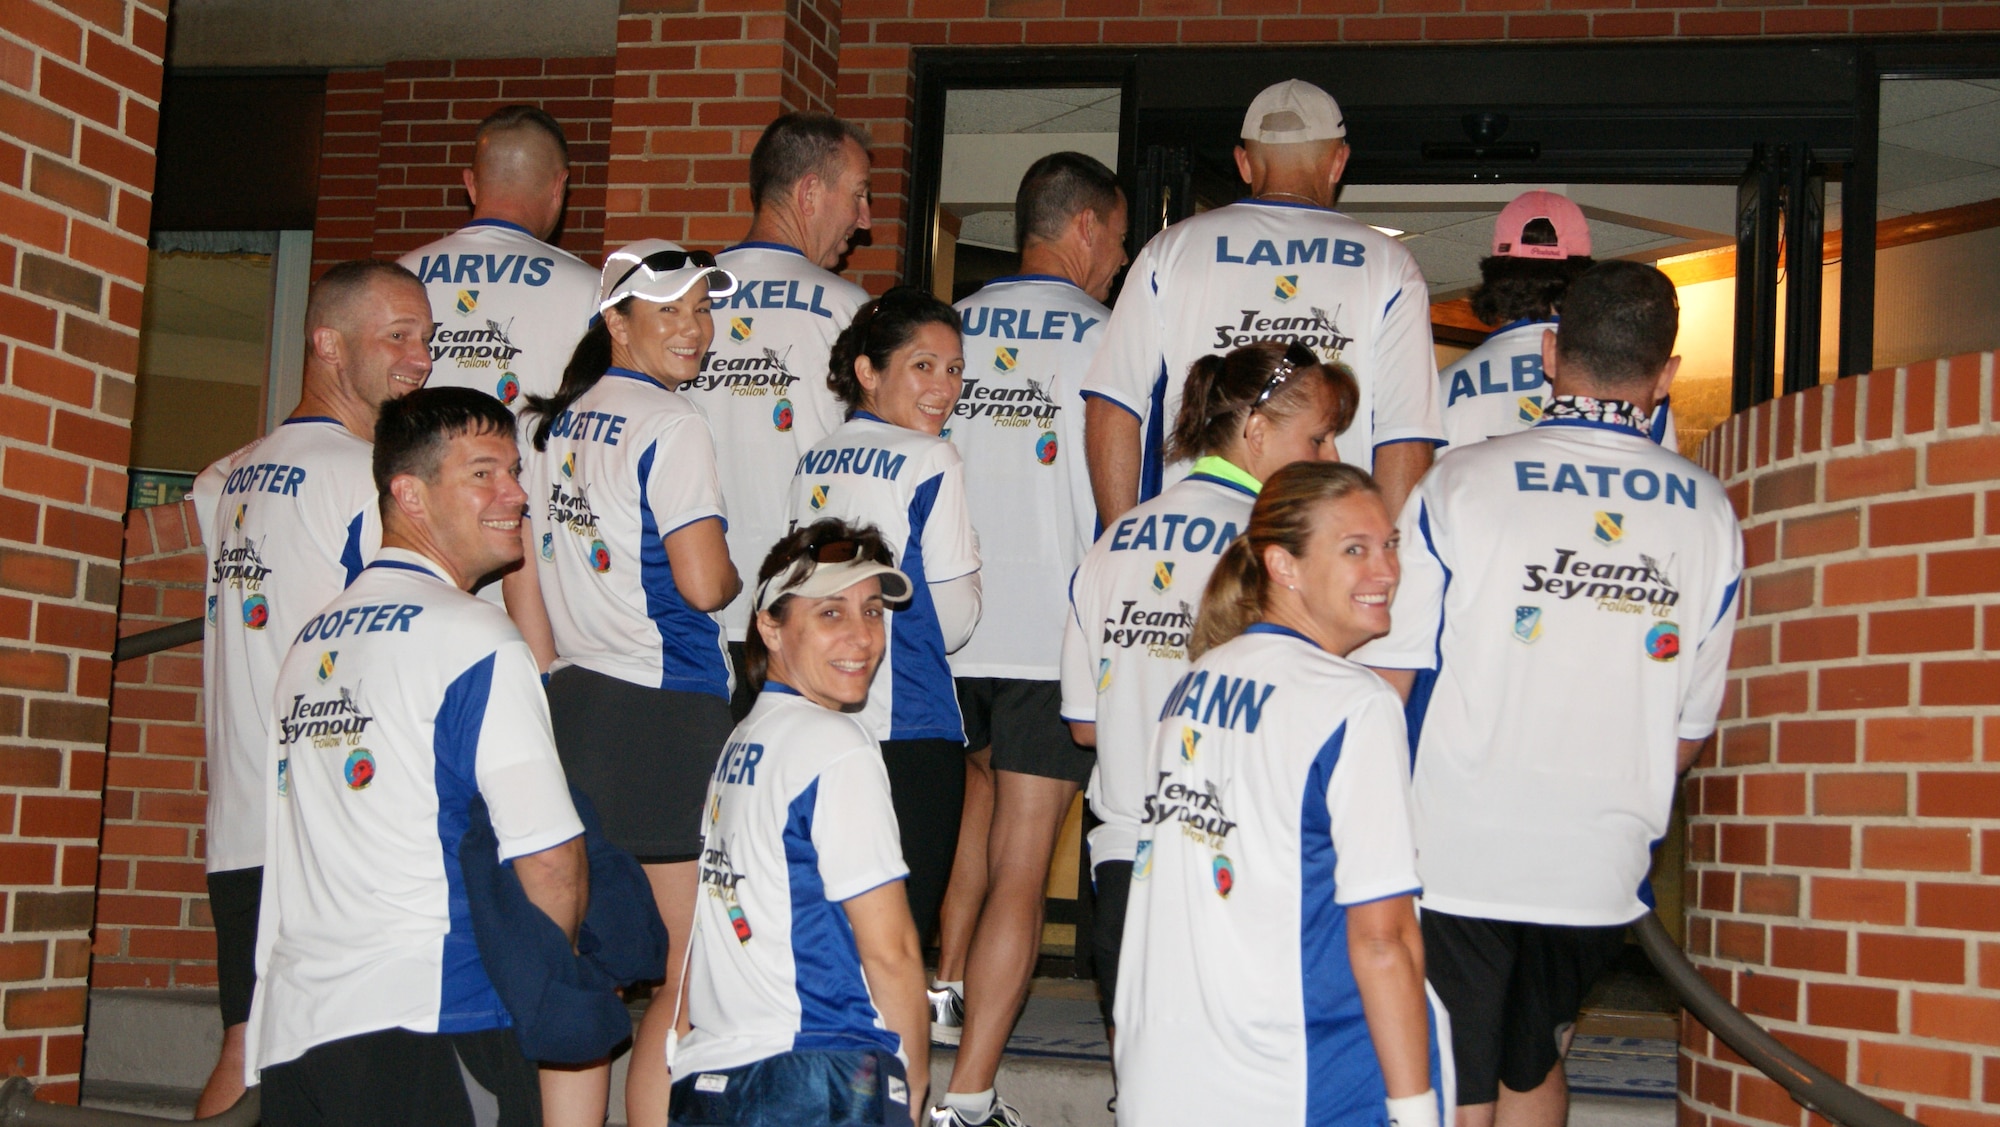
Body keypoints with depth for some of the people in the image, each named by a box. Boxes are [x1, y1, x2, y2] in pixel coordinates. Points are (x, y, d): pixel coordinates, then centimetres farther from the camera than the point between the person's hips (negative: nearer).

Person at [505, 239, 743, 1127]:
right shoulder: (670, 424, -10)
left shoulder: (548, 422, 13)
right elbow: (703, 584, -16)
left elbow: (522, 575, 16)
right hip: (667, 711, -8)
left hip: (572, 704, 8)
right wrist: (739, 577, 6)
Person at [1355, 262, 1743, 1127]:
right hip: (1603, 864, 4)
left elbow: (1386, 677, -6)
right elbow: (1691, 724, 8)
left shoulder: (1463, 482, -7)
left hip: (1459, 854, -3)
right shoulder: (1708, 514, 2)